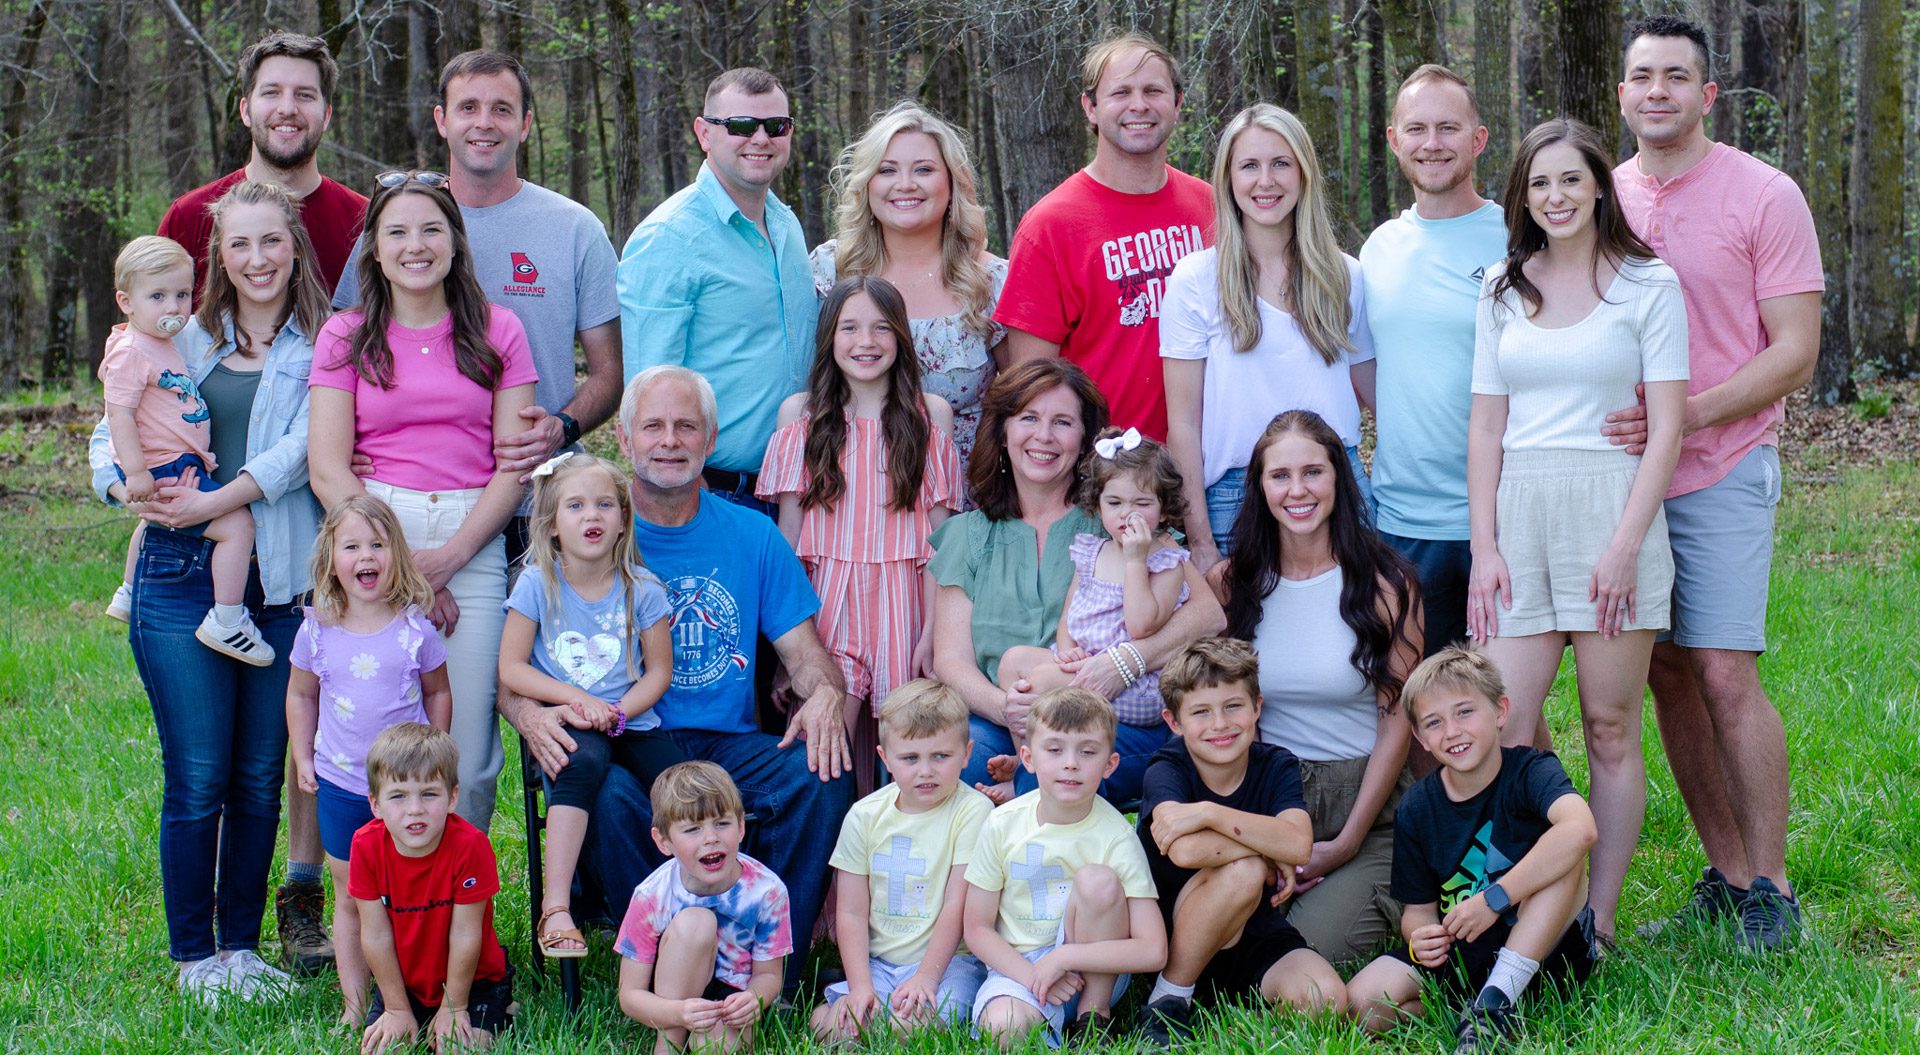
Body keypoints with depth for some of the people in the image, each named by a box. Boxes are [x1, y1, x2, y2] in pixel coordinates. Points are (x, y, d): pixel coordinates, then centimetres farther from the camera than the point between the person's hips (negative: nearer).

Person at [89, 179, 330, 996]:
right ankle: (194, 955, 10)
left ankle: (242, 947, 17)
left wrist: (212, 503, -17)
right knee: (197, 776, -2)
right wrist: (128, 487, -7)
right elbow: (110, 435, 15)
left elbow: (301, 448, -7)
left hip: (279, 581, 0)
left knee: (260, 774, 5)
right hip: (182, 575, 0)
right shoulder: (185, 341, 14)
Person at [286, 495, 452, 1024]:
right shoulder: (317, 632, -2)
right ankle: (353, 1002, 15)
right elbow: (300, 695, 12)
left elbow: (438, 692, 6)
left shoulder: (415, 630, -6)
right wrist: (302, 759, 8)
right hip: (340, 786, 2)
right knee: (350, 898, 8)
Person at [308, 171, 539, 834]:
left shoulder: (497, 332, 11)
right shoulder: (346, 337, 9)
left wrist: (448, 556, -7)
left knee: (468, 756, -6)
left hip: (472, 545, 0)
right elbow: (328, 470, 1)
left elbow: (515, 463, 5)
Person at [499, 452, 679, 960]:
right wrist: (579, 700, -12)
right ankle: (555, 909, -37)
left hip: (633, 722, 2)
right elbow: (511, 669, -1)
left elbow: (658, 671, 7)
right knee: (584, 763, -36)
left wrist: (618, 713, -11)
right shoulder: (538, 584, 0)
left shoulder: (641, 588, 3)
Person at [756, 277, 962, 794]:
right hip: (825, 601, 0)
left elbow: (941, 532, 4)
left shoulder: (931, 415, 7)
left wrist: (937, 629, -6)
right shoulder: (801, 414, 7)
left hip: (905, 603, 0)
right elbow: (788, 532, 6)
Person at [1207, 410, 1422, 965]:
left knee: (1314, 947, -25)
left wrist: (1347, 843, -9)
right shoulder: (1230, 581, 5)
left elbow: (1397, 721, -3)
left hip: (1363, 802, -2)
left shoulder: (1386, 583, -2)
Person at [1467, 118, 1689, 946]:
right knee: (1501, 727, -6)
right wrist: (1484, 547, 2)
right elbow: (1486, 426, 11)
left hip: (1613, 505, -3)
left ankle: (1599, 921, 8)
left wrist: (1626, 546, -11)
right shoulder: (1504, 289, 13)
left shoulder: (1649, 285, 2)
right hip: (1520, 512, 3)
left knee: (1610, 727, 2)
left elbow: (1667, 427, -2)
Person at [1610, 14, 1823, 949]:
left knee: (1726, 675, -9)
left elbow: (1796, 351, -6)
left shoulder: (1764, 196, -3)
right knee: (1668, 677, 6)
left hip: (1721, 473, -4)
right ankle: (1725, 873, 16)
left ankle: (1768, 886, 2)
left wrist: (1687, 415, -18)